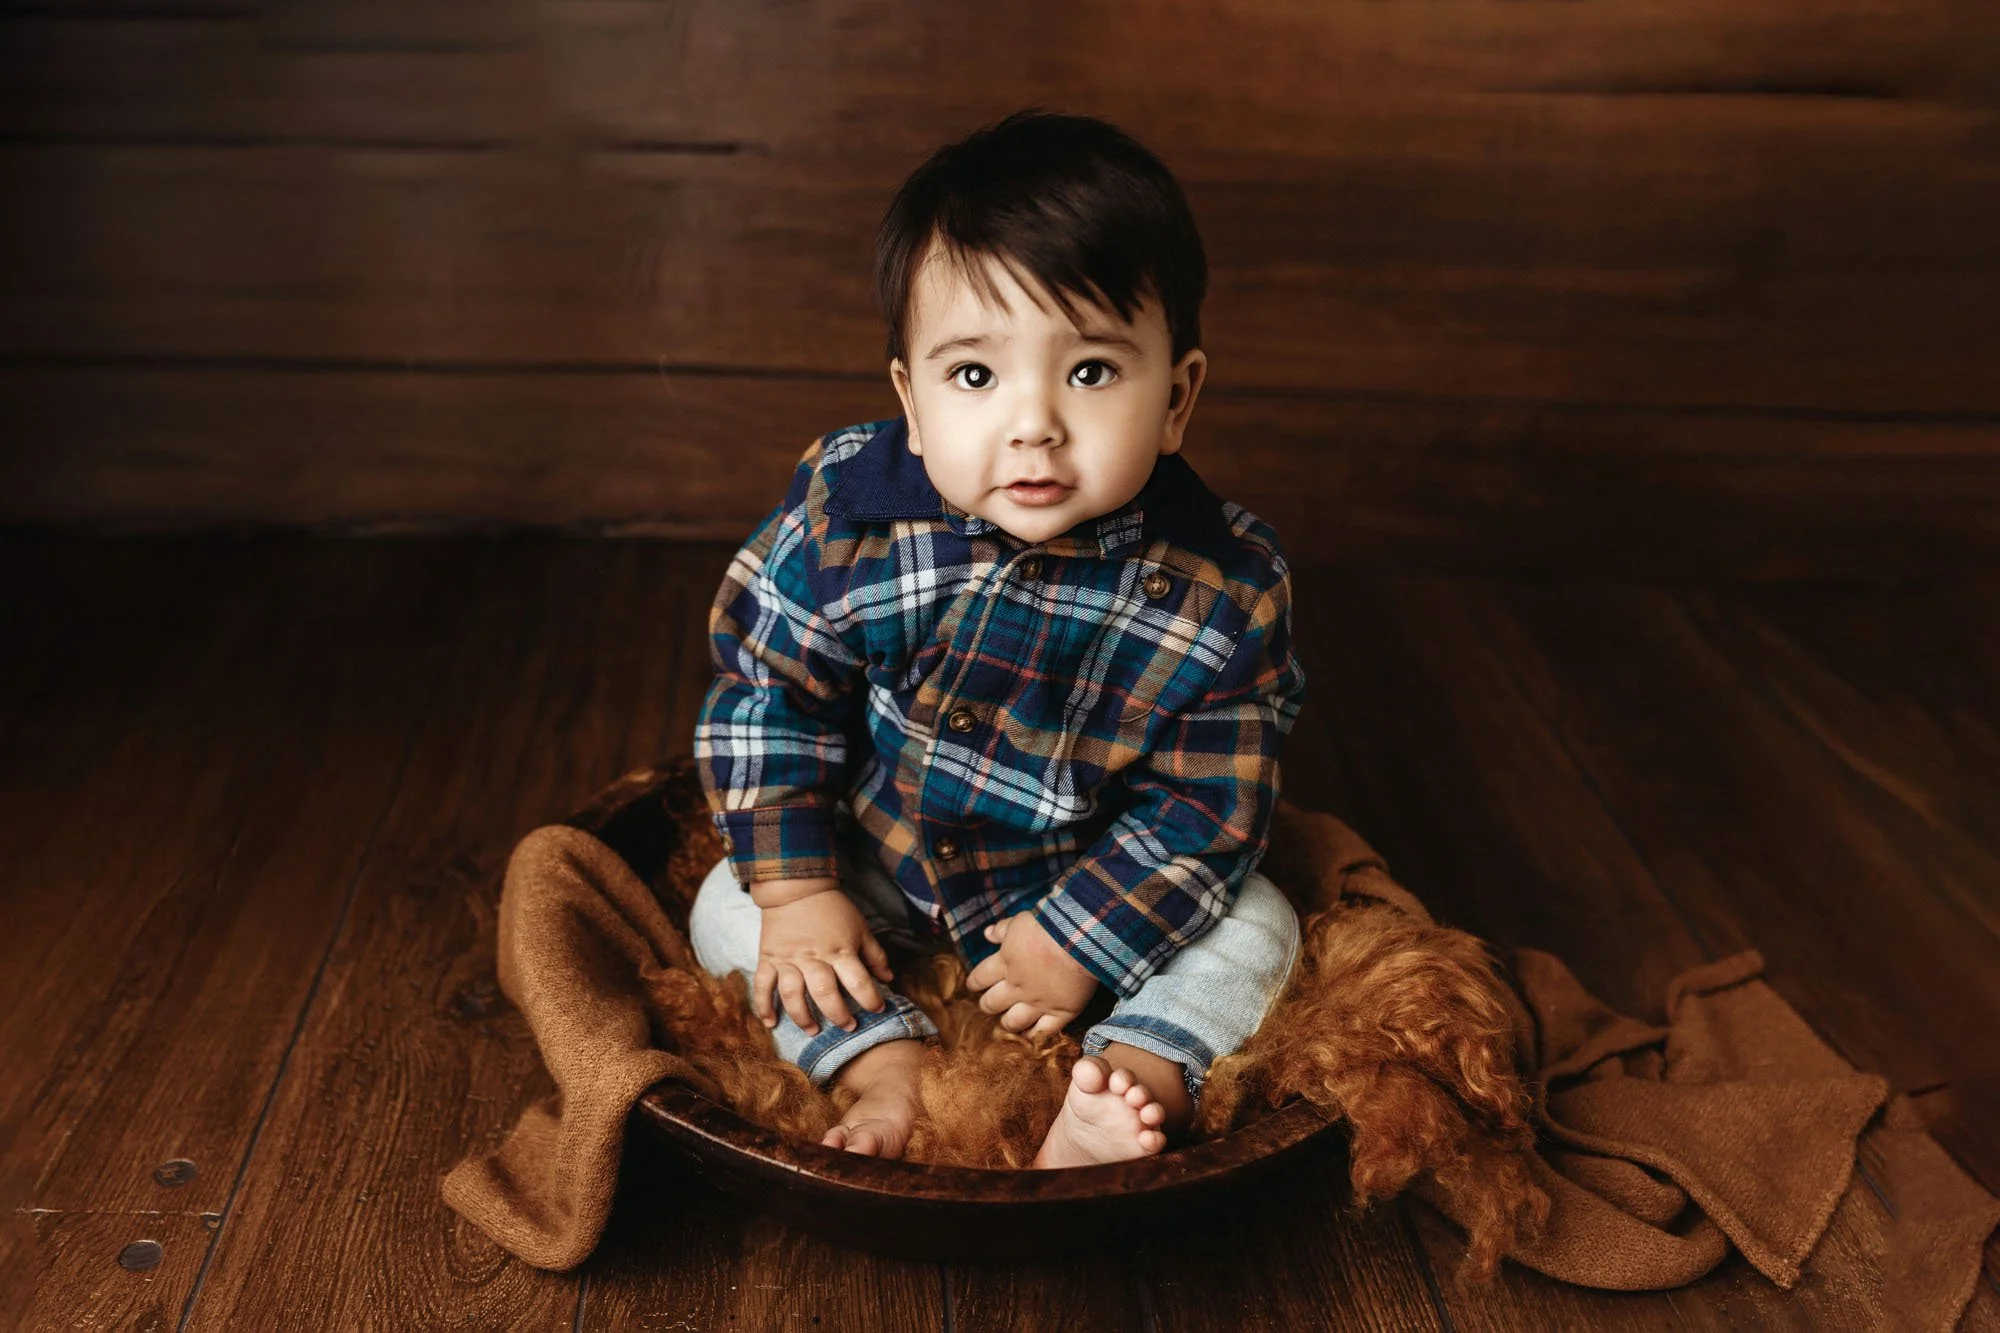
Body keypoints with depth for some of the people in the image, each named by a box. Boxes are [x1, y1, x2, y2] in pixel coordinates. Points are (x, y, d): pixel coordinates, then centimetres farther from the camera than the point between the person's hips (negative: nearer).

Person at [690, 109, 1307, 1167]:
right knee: (728, 906, -11)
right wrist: (796, 892, -17)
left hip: (1093, 885, -1)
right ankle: (891, 1071, -18)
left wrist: (1080, 940, -21)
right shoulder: (845, 511, -24)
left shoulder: (1222, 590, -25)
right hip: (871, 869, 1)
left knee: (1254, 928, -14)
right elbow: (766, 690, -14)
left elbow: (1204, 807, -18)